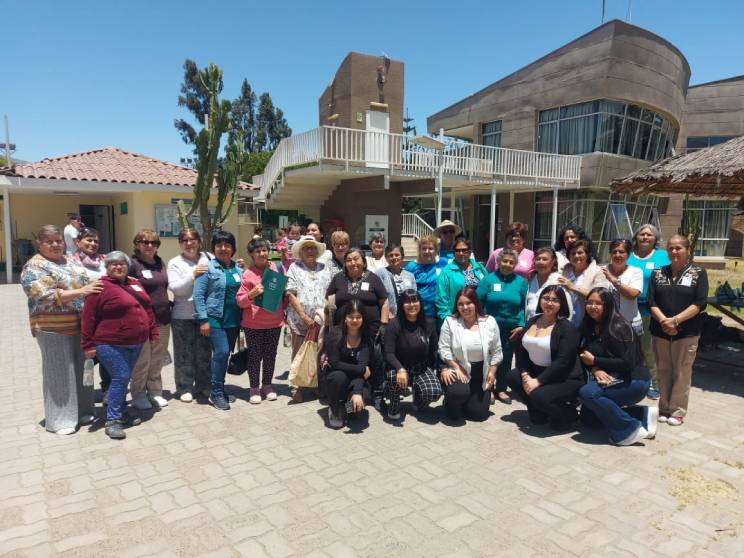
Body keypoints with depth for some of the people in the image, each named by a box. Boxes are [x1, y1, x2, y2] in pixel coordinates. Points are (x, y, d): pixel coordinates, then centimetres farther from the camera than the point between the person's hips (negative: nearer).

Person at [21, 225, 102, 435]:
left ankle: (82, 411, 25)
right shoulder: (34, 267, -8)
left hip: (82, 325, 7)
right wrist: (80, 292, -25)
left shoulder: (72, 261, 14)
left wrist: (97, 287, 4)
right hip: (54, 328, -7)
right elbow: (45, 296, -20)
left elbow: (86, 283, 24)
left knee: (81, 369, 12)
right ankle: (60, 420, 11)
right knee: (60, 372, 0)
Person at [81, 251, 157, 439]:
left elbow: (147, 309, 17)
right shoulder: (101, 286, -10)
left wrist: (153, 332, 15)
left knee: (124, 378, 15)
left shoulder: (135, 284, 12)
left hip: (135, 343, 7)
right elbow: (89, 317, -11)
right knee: (120, 378, -9)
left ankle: (121, 413, 27)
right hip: (111, 344, -7)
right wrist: (88, 344, -11)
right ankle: (113, 420, 2)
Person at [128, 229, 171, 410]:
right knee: (141, 361, 4)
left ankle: (155, 392, 27)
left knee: (157, 361, 14)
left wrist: (167, 304, 16)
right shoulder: (133, 264, -9)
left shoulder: (160, 263, 11)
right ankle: (138, 395, 18)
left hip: (162, 319, 6)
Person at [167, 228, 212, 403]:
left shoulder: (209, 259, 4)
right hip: (182, 316, -2)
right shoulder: (175, 263, 0)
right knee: (185, 354, 6)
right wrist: (193, 275, -19)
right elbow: (175, 288, -9)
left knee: (204, 352, 12)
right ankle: (184, 388, 19)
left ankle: (203, 385, 27)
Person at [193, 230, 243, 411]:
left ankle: (217, 389, 25)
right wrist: (203, 320, -13)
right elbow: (198, 295, -8)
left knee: (224, 354, 10)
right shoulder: (208, 268, -5)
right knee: (221, 352, -12)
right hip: (215, 319, -5)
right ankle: (216, 393, 2)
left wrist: (242, 318, 9)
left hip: (233, 320, 5)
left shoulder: (238, 269, 11)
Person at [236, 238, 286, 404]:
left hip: (274, 322, 3)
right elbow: (240, 301, -8)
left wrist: (283, 310, 11)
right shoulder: (248, 274, -8)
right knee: (254, 356, 5)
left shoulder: (277, 269, 2)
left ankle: (267, 385, 28)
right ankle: (254, 388, 20)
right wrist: (252, 294, -26)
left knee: (270, 356, 12)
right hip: (253, 324, -3)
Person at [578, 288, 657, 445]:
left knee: (587, 392, -30)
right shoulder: (590, 327, 5)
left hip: (633, 381, -9)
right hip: (610, 380, 9)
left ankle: (630, 429, -16)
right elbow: (584, 354, 4)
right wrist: (595, 369, -17)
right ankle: (642, 414, 11)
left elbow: (627, 363, -25)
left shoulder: (619, 328, -19)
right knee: (587, 418, 8)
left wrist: (595, 361, -18)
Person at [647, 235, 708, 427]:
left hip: (687, 333, -3)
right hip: (660, 331, 3)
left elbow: (700, 303, -8)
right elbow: (651, 302, 3)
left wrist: (675, 320, -16)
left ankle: (677, 411, 11)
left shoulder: (698, 273, 1)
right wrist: (663, 321, -13)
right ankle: (664, 409, 18)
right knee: (663, 371, 8)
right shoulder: (657, 273, 9)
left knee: (682, 373, 1)